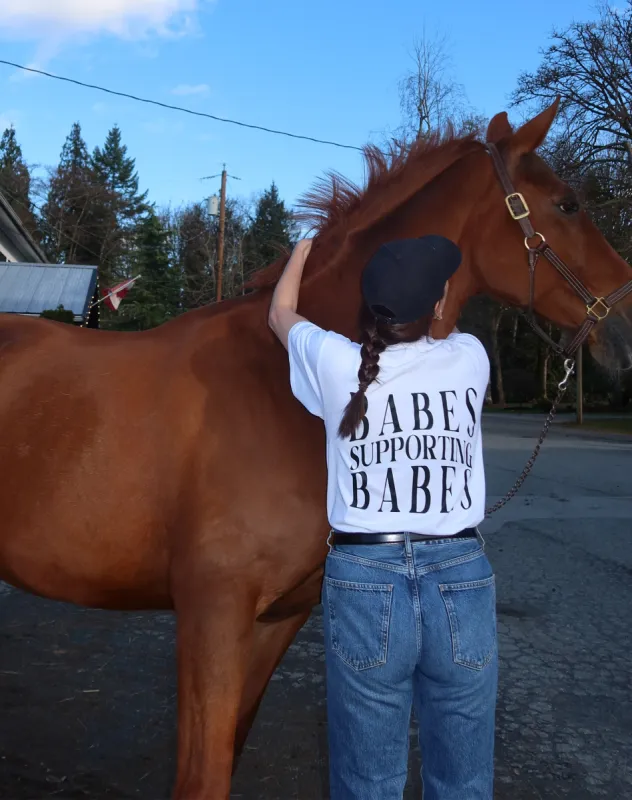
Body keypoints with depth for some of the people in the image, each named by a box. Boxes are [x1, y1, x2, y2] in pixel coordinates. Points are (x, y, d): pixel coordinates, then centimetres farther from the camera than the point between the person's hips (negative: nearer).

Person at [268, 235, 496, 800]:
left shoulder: (336, 363, -2)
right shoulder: (470, 358, 1)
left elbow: (281, 313, 20)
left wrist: (306, 247, 39)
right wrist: (425, 286, 44)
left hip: (365, 584, -1)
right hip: (464, 584, 1)